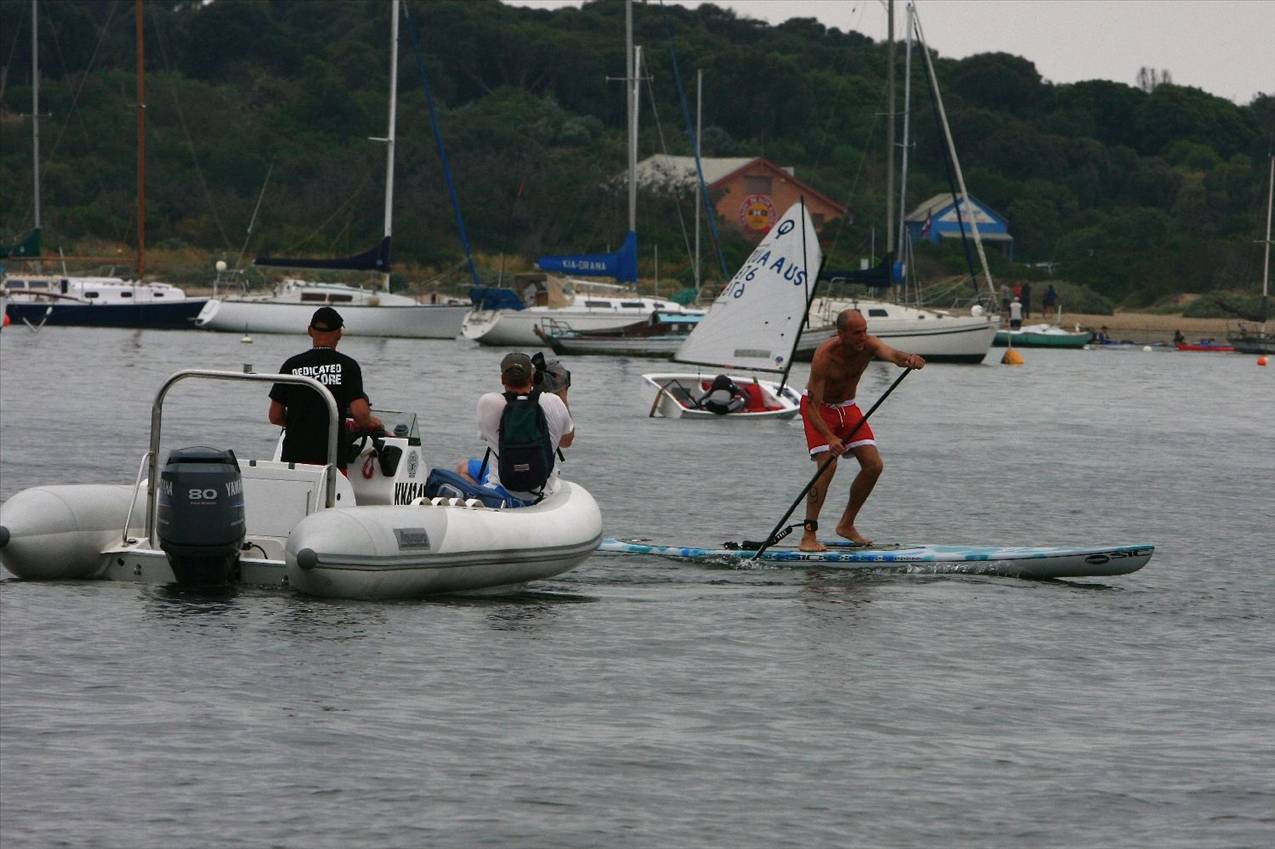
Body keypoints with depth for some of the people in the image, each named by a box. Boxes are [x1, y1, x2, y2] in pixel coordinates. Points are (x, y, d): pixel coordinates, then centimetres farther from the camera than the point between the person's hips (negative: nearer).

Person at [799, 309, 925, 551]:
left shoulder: (869, 345, -20)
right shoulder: (825, 355, -32)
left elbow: (891, 354, -42)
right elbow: (812, 406, -33)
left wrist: (909, 358, -67)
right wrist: (830, 438, -47)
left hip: (847, 407, 6)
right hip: (818, 406, -6)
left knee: (873, 465, -2)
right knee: (827, 465, -22)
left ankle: (846, 526, 15)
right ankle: (808, 536, -19)